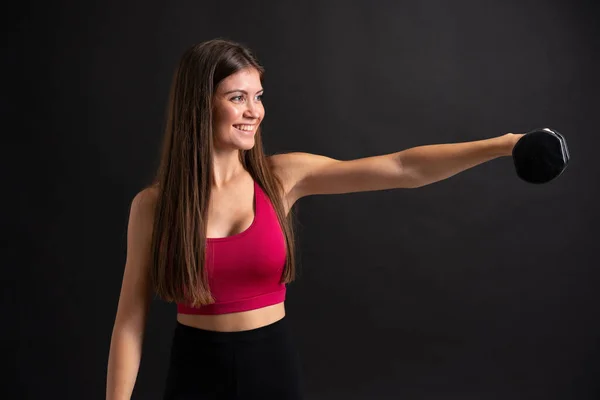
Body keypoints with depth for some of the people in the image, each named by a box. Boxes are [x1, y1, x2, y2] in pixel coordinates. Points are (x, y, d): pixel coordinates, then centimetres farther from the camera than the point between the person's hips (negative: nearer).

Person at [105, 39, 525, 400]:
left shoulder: (282, 176, -7)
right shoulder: (152, 204, -9)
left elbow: (405, 169, -14)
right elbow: (130, 322, -5)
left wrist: (501, 144, -23)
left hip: (274, 366, 2)